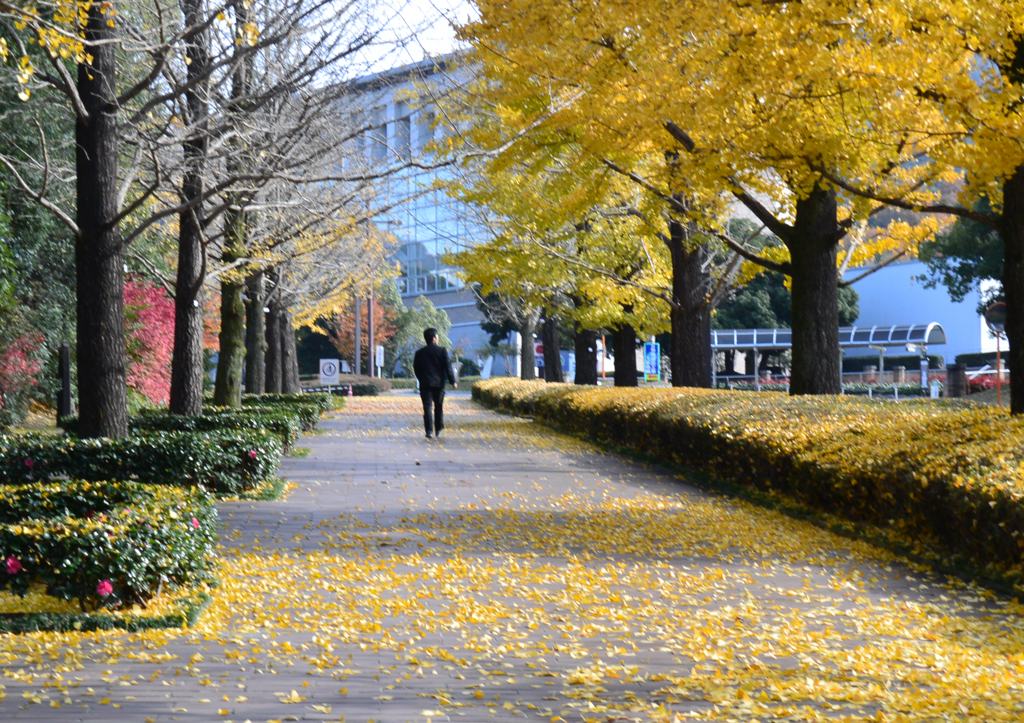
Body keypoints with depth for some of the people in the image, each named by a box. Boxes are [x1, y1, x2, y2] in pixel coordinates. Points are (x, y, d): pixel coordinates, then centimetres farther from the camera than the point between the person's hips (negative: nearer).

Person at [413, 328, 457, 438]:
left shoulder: (419, 352, 5)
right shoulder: (442, 350, -2)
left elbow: (416, 368, 9)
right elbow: (447, 366, -5)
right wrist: (452, 381, -1)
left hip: (425, 383, 1)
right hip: (439, 383, 0)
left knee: (427, 407, -4)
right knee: (439, 407, 12)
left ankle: (429, 430, -16)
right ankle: (438, 430, 17)